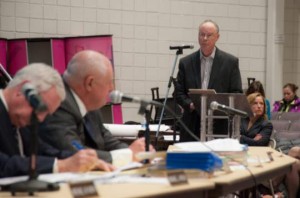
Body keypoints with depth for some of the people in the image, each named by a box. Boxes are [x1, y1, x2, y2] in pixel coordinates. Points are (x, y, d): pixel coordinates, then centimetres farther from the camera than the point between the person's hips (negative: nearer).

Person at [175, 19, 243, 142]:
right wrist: (190, 104, -10)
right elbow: (179, 93, 10)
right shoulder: (186, 62, 10)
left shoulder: (230, 62, 5)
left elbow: (237, 94, 3)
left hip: (220, 126, -1)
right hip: (192, 127, 2)